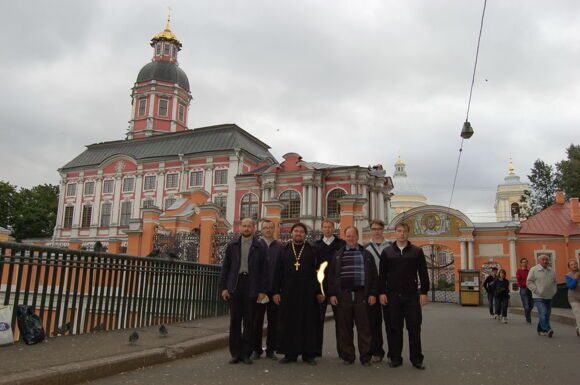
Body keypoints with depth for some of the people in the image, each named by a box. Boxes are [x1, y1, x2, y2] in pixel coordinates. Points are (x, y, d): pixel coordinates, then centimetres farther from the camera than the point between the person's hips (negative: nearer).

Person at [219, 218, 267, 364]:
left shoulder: (260, 247, 3)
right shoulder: (232, 245, 9)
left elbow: (263, 269, 1)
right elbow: (225, 267, 8)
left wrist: (262, 290, -5)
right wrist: (223, 287, 1)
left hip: (251, 287, -1)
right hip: (235, 286, 2)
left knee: (249, 321, 3)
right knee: (235, 320, 4)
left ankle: (246, 353, 12)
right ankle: (235, 353, 13)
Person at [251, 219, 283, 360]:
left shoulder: (280, 247, 4)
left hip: (275, 289, 1)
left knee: (273, 321, 7)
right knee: (257, 320, 6)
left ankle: (271, 349, 17)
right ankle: (256, 349, 16)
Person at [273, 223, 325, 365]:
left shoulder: (312, 251, 6)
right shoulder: (284, 250, 10)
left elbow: (317, 272, 2)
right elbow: (278, 272, 7)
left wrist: (319, 292, -3)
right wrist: (276, 291, 0)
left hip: (307, 293, -1)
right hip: (288, 293, 1)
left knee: (308, 323, 2)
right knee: (288, 323, 3)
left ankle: (308, 354, 11)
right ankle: (290, 353, 12)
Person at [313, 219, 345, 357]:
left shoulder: (341, 244, 5)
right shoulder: (316, 245, 10)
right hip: (320, 285, 1)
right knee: (318, 317, 5)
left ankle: (342, 349, 11)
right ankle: (317, 349, 13)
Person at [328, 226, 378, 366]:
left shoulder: (366, 255, 9)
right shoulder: (338, 255, 11)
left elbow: (373, 276, 7)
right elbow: (331, 276, 8)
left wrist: (372, 294, -1)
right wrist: (332, 294, 0)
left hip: (362, 295, -1)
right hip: (343, 295, 1)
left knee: (364, 327, 2)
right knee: (344, 328, 4)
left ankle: (365, 357, 10)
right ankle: (347, 356, 15)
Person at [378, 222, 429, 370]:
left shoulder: (417, 251, 4)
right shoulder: (387, 252, 6)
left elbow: (423, 274, 3)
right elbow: (382, 274, 5)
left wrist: (424, 292, -4)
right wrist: (382, 292, -1)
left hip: (412, 295, -1)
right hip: (393, 295, 1)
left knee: (414, 327, 3)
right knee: (395, 328, 7)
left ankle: (416, 359, 13)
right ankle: (395, 358, 16)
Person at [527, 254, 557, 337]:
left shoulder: (551, 270, 11)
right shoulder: (534, 270, -6)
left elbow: (554, 282, 22)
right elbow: (529, 282, -7)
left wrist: (554, 291, 9)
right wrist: (536, 290, -14)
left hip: (549, 297, 6)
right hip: (538, 297, -6)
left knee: (547, 314, 9)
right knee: (543, 313, -18)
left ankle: (541, 330, 21)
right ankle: (547, 330, -23)